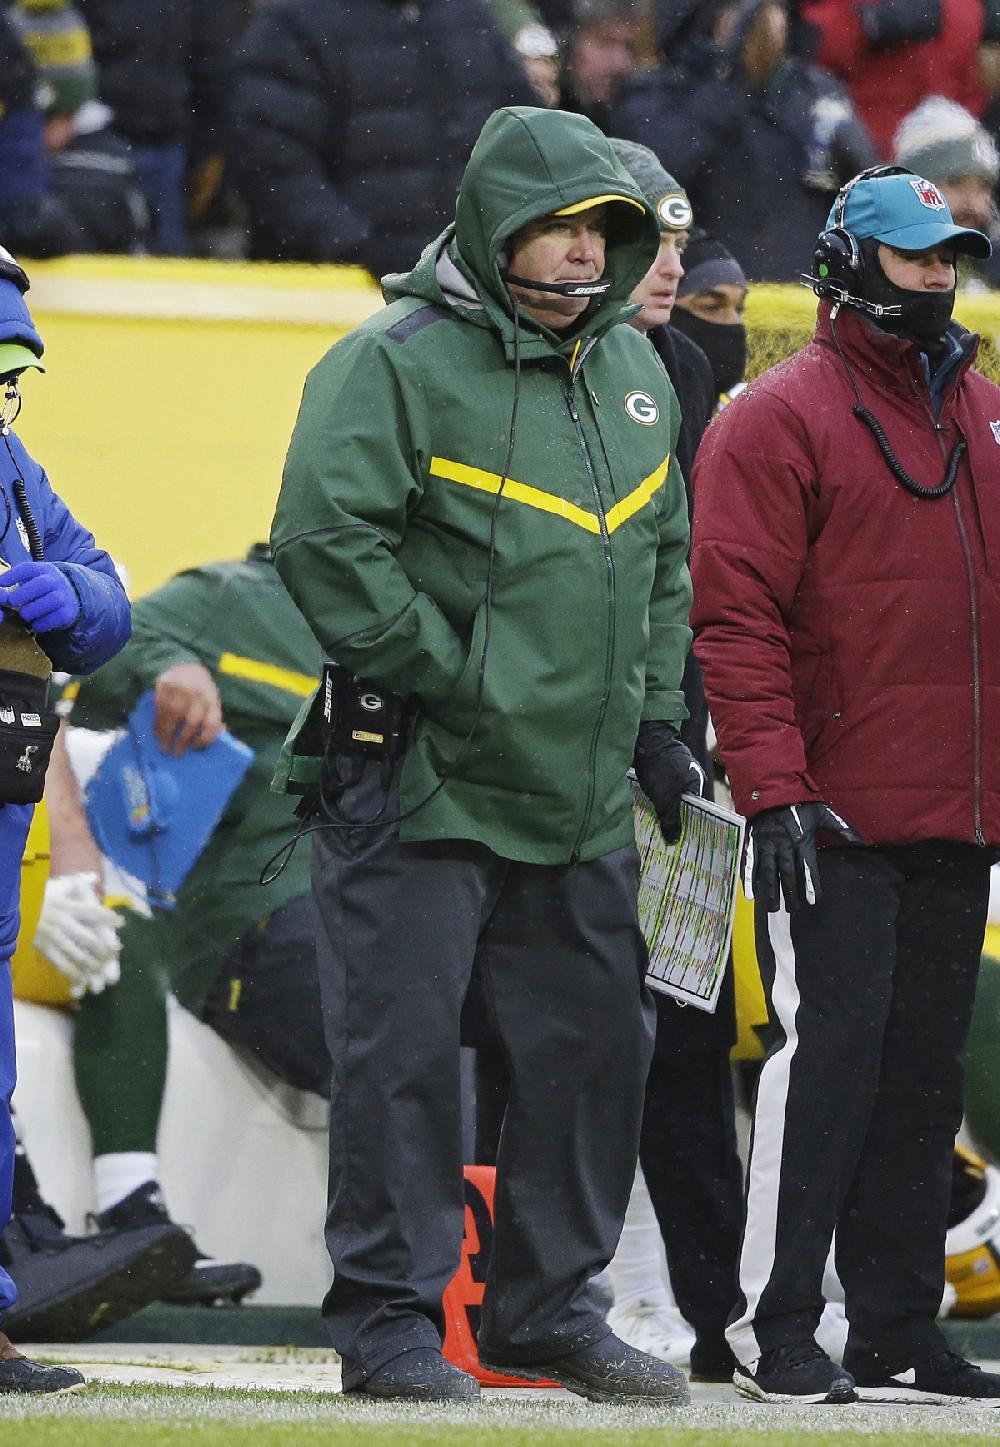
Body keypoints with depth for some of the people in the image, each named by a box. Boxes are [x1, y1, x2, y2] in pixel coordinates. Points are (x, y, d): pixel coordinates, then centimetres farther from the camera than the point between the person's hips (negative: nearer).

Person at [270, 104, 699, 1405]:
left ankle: (547, 1307, 22)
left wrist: (654, 714, 14)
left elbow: (664, 555, 24)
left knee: (597, 1042, 9)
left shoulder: (632, 370, 14)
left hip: (583, 801, 7)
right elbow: (327, 542, -16)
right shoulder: (397, 363, -9)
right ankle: (389, 1322, 1)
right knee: (401, 1052, -6)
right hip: (418, 792, -7)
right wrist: (447, 677, -15)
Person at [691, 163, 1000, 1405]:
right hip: (835, 824, -7)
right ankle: (772, 1331, -4)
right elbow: (736, 616, -10)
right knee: (825, 1059, -9)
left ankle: (898, 1336, 13)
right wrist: (774, 789, -17)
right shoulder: (781, 418, -4)